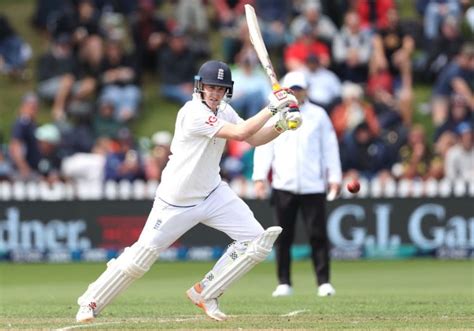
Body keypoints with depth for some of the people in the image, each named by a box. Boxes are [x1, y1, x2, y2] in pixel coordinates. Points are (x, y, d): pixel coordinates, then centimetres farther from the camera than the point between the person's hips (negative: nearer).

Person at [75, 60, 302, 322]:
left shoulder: (223, 110, 2)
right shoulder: (193, 113, -24)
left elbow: (254, 139, 4)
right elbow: (240, 133, -30)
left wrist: (281, 125, -13)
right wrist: (272, 107, -25)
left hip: (213, 194, 7)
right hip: (177, 201, -7)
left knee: (257, 241, -7)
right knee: (141, 257, -3)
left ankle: (205, 294, 6)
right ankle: (92, 301, 17)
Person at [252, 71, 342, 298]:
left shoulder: (318, 115, 8)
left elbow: (330, 148, 8)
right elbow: (264, 147, 5)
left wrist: (334, 178, 0)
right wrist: (260, 177, -6)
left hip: (313, 186, -1)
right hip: (284, 185, 1)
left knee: (318, 234, -4)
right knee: (284, 236, 2)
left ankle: (324, 282, 0)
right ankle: (284, 283, 9)